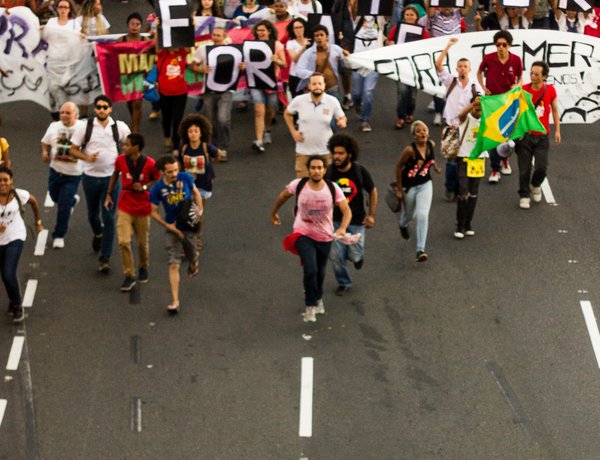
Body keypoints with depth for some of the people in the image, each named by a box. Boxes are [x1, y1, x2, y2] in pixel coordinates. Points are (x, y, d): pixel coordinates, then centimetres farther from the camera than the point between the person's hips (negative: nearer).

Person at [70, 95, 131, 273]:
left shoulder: (120, 127, -4)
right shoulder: (85, 127, -5)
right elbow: (73, 149, 0)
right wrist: (86, 157, -17)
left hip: (111, 177, -1)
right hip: (90, 177, 2)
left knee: (108, 218, -6)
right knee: (93, 214, 19)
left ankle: (105, 258, -2)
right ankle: (98, 234, 53)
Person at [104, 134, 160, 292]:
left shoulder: (149, 164, -16)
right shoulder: (120, 160, -8)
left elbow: (158, 180, -2)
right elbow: (115, 174, 11)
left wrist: (144, 187, -20)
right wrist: (109, 194, 10)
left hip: (143, 209, -1)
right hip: (124, 207, 1)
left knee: (143, 242, 13)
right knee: (123, 242, -11)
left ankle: (143, 267, 42)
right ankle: (129, 276, 0)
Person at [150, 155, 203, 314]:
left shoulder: (185, 178, -13)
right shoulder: (157, 189, -16)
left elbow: (195, 192, 6)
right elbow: (154, 212, -6)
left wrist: (199, 209, -7)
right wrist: (168, 226, -16)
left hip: (189, 225, 2)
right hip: (172, 228, -2)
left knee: (191, 257, 19)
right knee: (174, 265, -10)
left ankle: (193, 260, 61)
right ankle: (175, 301, -9)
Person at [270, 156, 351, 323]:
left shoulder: (333, 189, -15)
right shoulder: (298, 185, -15)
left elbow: (347, 211, -17)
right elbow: (283, 196, 5)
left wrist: (342, 228, -35)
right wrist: (274, 213, 18)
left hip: (325, 237, 2)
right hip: (303, 234, -2)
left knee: (320, 272, 19)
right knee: (310, 270, -20)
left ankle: (318, 298, 49)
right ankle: (310, 306, 0)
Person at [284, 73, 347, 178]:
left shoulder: (333, 101, -7)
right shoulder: (299, 100, -7)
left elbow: (342, 117, 5)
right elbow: (287, 114, 11)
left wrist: (342, 122, -19)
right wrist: (293, 131, 1)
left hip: (325, 151, 0)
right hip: (304, 151, 0)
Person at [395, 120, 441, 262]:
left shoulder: (431, 145, -9)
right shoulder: (410, 150, -25)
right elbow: (399, 167, -14)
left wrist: (435, 167, 21)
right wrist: (399, 189, -10)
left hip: (425, 184, 3)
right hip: (409, 186, -3)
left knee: (422, 216, -13)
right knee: (409, 214, 18)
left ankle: (420, 250, -12)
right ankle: (403, 225, 58)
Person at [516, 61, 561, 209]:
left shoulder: (550, 90, -2)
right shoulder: (523, 90, -6)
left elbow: (554, 110, 10)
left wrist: (557, 130, 11)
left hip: (542, 136, 1)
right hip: (524, 135, -1)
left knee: (541, 167, -6)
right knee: (524, 168, 2)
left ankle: (535, 186, 26)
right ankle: (524, 195, 19)